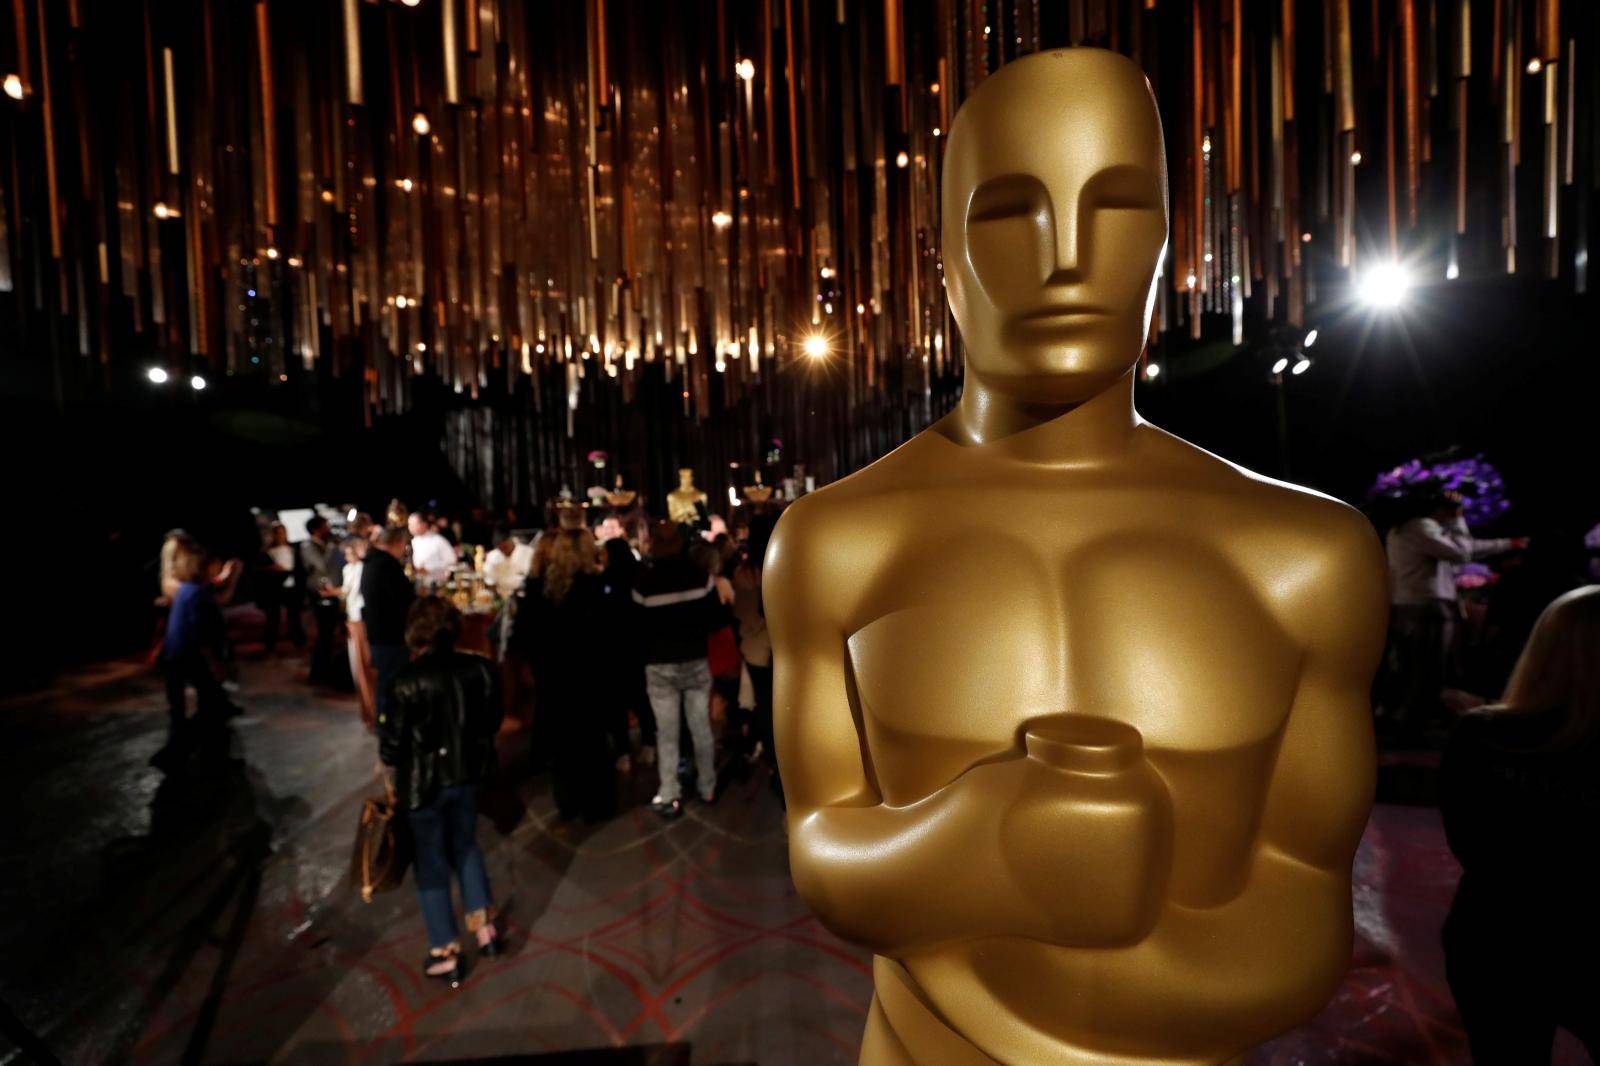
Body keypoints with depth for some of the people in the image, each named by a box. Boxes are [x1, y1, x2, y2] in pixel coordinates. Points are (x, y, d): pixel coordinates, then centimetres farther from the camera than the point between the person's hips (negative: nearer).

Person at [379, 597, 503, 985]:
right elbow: (492, 722, 1)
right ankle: (484, 927, 33)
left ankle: (445, 954, 27)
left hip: (424, 782, -4)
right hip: (468, 775, 4)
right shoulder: (479, 667, -12)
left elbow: (391, 749, -17)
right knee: (465, 846, 26)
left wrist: (383, 726, 4)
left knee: (431, 864, 15)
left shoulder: (408, 680, -24)